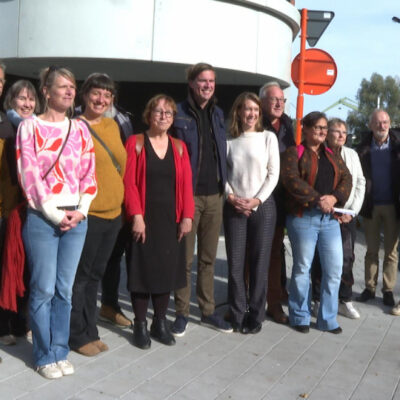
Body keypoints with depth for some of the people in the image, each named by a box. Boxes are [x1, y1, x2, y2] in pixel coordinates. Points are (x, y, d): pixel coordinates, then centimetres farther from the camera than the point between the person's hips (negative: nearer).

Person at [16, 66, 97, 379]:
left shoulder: (81, 129, 11)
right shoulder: (30, 126, -1)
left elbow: (89, 174, 8)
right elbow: (29, 175, -8)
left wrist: (80, 211, -5)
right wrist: (55, 214, -12)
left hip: (77, 219, 4)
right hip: (42, 219, -4)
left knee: (65, 289, 9)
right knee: (43, 290, 1)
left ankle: (60, 351, 21)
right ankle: (44, 356, 15)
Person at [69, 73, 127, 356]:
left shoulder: (112, 126, 11)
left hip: (113, 213, 7)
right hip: (87, 215, -7)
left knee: (95, 275, 16)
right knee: (79, 277, 4)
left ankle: (90, 331, 28)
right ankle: (79, 336, 17)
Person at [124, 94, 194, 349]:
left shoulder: (179, 147, 9)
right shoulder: (136, 143, -2)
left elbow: (186, 184, 5)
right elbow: (129, 182, -8)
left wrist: (187, 216, -4)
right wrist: (136, 216, -16)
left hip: (171, 220, 4)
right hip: (144, 220, -3)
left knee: (168, 269, 8)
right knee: (142, 269, 3)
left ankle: (160, 323, 23)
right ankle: (140, 325, 16)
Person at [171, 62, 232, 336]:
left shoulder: (218, 114, 13)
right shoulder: (179, 115, -5)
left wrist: (224, 186, 11)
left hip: (214, 195, 5)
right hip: (188, 194, -5)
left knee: (208, 258, 13)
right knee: (185, 258, 2)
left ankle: (208, 311, 23)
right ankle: (182, 313, 14)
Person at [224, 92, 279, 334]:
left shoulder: (268, 137, 3)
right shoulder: (230, 140, 7)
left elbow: (273, 174, -1)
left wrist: (257, 200, -10)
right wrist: (231, 196, -10)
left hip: (263, 206, -1)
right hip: (234, 207, 1)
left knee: (260, 262, 2)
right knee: (235, 263, 2)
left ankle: (256, 316, 11)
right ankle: (237, 315, 13)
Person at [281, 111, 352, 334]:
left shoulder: (332, 156, 19)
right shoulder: (293, 153, 0)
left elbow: (346, 178, 8)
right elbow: (291, 179, -15)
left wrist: (334, 197, -11)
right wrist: (318, 199, -18)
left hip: (330, 218, 5)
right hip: (303, 218, -5)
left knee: (334, 269, 4)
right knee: (302, 268, 4)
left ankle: (328, 318, 18)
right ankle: (300, 316, 20)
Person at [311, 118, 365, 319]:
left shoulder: (352, 154, 11)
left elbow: (360, 183, 11)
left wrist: (352, 211, 1)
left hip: (347, 217, 4)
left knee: (346, 259, 4)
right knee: (320, 260, 1)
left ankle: (345, 301, 15)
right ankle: (319, 301, 12)